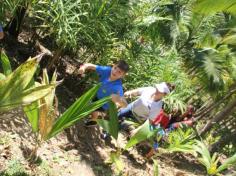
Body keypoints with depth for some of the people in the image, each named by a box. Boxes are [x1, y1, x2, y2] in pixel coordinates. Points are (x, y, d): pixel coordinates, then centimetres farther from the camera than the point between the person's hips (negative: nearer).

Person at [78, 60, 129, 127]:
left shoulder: (117, 87, -46)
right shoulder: (107, 70, -34)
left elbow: (125, 104, -51)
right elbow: (91, 66, -27)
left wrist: (118, 100, -73)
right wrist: (83, 67, -49)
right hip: (97, 94, 5)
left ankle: (93, 120, 51)